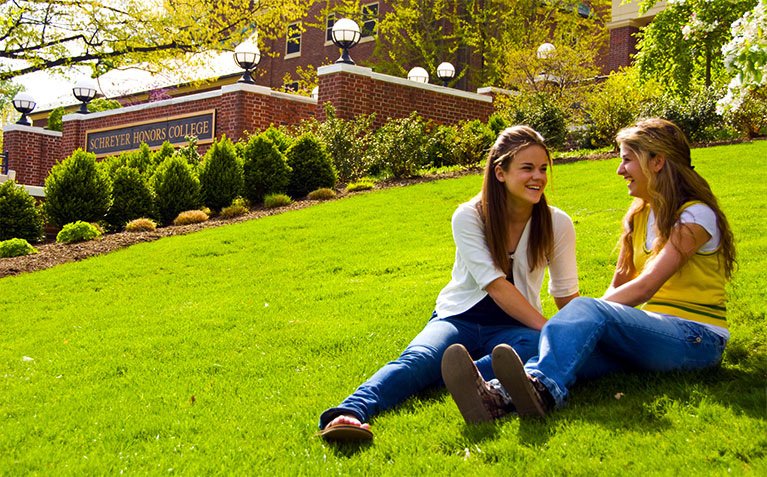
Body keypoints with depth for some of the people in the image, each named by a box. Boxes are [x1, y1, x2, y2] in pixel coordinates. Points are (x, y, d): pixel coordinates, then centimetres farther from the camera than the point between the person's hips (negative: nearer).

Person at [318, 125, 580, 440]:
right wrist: (548, 329, -25)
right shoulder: (469, 217, -8)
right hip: (458, 319, -2)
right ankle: (350, 412, -60)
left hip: (510, 327, 2)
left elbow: (567, 296, 7)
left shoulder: (557, 224, -1)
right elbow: (496, 285, -18)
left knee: (536, 346, -36)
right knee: (418, 359, -34)